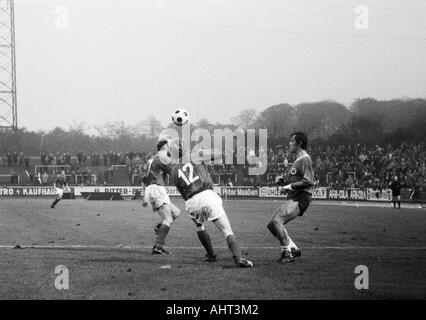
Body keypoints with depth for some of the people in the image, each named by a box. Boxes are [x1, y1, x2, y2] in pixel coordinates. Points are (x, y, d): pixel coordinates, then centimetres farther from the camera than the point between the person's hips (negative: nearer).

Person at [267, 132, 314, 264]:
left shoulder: (305, 160, -10)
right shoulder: (297, 161, 22)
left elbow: (308, 181, -19)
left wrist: (291, 186, -17)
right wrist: (282, 181, 12)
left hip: (300, 199, -10)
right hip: (292, 198, 10)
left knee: (277, 220, -22)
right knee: (272, 225, 6)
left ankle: (287, 253, -15)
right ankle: (293, 249, 14)